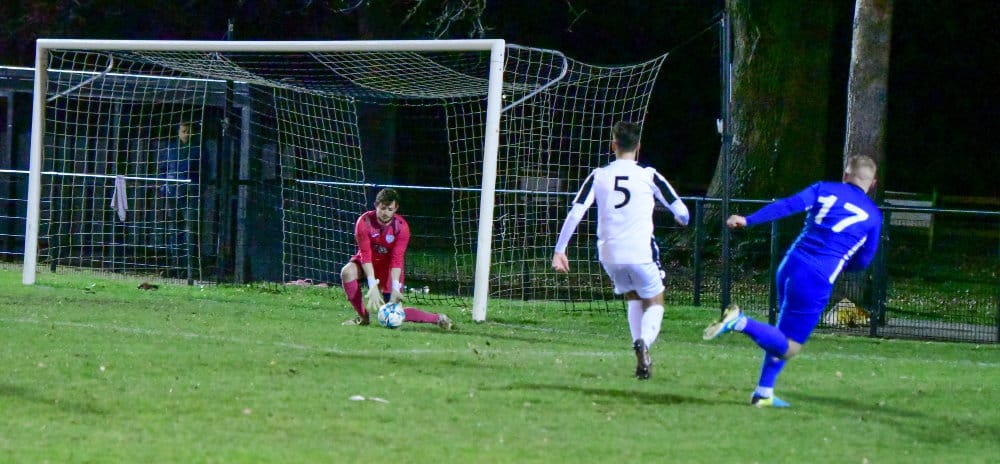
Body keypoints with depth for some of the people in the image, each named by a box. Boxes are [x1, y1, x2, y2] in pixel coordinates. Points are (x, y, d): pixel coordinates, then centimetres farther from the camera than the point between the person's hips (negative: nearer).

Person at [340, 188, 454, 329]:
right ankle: (363, 317, -15)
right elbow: (365, 254, -28)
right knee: (347, 272, -31)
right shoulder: (364, 222, -24)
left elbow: (397, 259, -24)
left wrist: (395, 288, -37)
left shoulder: (401, 226, -22)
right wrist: (372, 286, -37)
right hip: (368, 263, 1)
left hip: (388, 266, -1)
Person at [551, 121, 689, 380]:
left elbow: (575, 213, -3)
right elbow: (680, 211, 4)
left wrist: (559, 250, 1)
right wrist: (682, 218, 29)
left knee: (633, 298, 27)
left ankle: (642, 357, 14)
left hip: (609, 254, 3)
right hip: (641, 251, -3)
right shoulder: (648, 176, -1)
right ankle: (644, 342, -20)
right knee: (654, 303, 13)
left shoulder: (598, 176, 4)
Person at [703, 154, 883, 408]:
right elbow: (862, 262, 12)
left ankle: (764, 393, 20)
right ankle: (741, 322, -21)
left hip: (791, 265, 5)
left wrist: (748, 220, -5)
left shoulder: (825, 189, 12)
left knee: (784, 335, 23)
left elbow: (788, 205, -2)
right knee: (788, 348, 1)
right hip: (817, 280, -5)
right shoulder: (873, 216, 7)